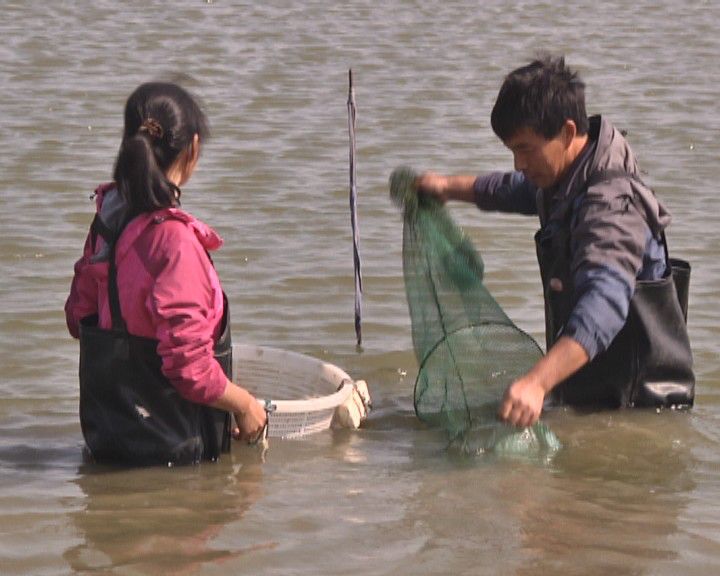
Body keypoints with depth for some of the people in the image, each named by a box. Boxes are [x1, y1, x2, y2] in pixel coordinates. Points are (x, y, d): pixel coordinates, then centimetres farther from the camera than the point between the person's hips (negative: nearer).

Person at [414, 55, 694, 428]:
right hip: (585, 396, 9)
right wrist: (450, 188, 49)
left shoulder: (612, 201, -24)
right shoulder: (565, 181, 9)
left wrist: (538, 382, -53)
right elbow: (523, 190, 37)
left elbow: (604, 302, -41)